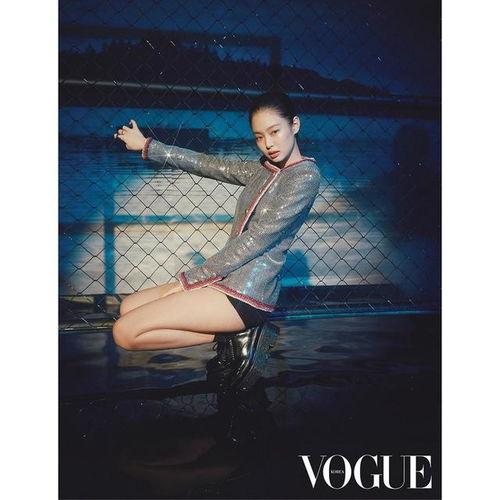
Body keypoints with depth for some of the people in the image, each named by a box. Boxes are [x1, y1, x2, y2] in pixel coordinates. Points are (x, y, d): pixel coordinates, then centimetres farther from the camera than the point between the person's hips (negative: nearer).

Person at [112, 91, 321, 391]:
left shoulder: (306, 175, -12)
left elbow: (255, 240, -16)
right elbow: (207, 164, 16)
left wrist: (193, 277, -13)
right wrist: (147, 146, 13)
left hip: (246, 292, -9)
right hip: (228, 279, 9)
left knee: (125, 332, -12)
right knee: (129, 307, 14)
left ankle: (233, 336, -5)